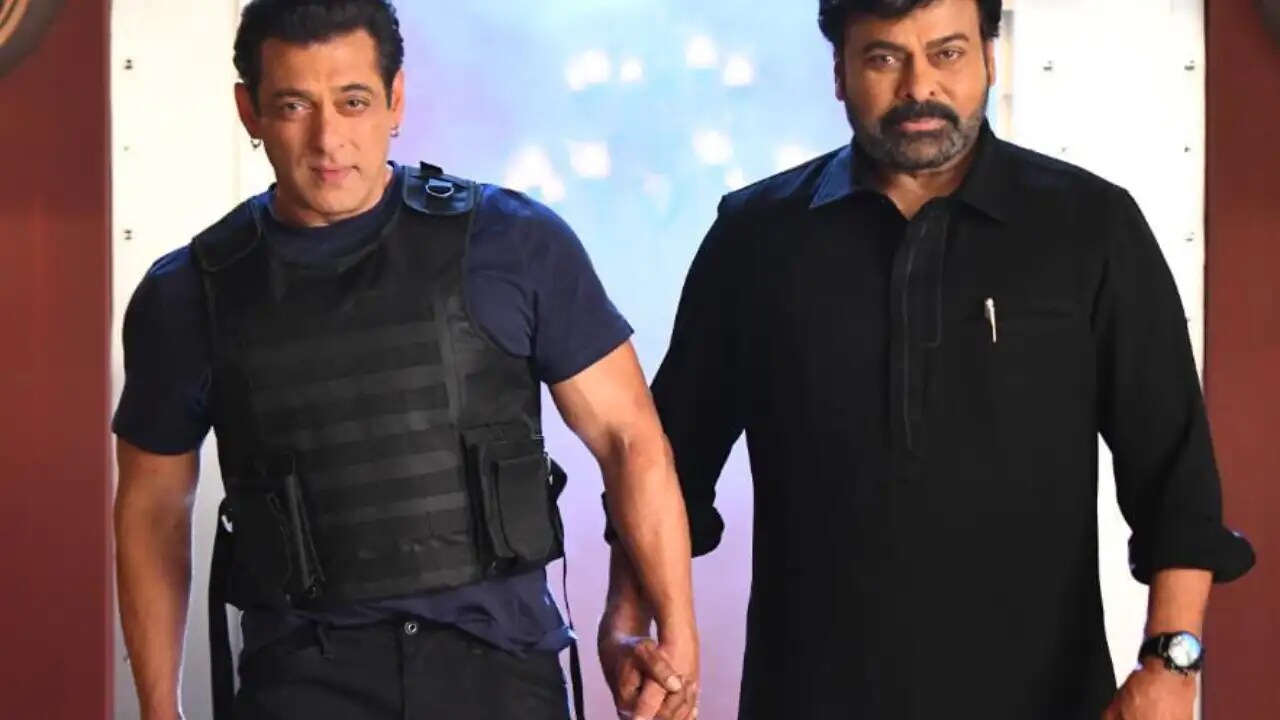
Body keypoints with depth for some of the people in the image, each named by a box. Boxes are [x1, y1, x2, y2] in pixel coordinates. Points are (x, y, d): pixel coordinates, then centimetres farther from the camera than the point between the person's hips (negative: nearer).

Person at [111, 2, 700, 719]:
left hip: (498, 662, 0)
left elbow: (629, 436, 1)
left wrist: (679, 632, -4)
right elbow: (154, 507, 11)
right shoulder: (188, 296, 2)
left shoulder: (516, 243, -3)